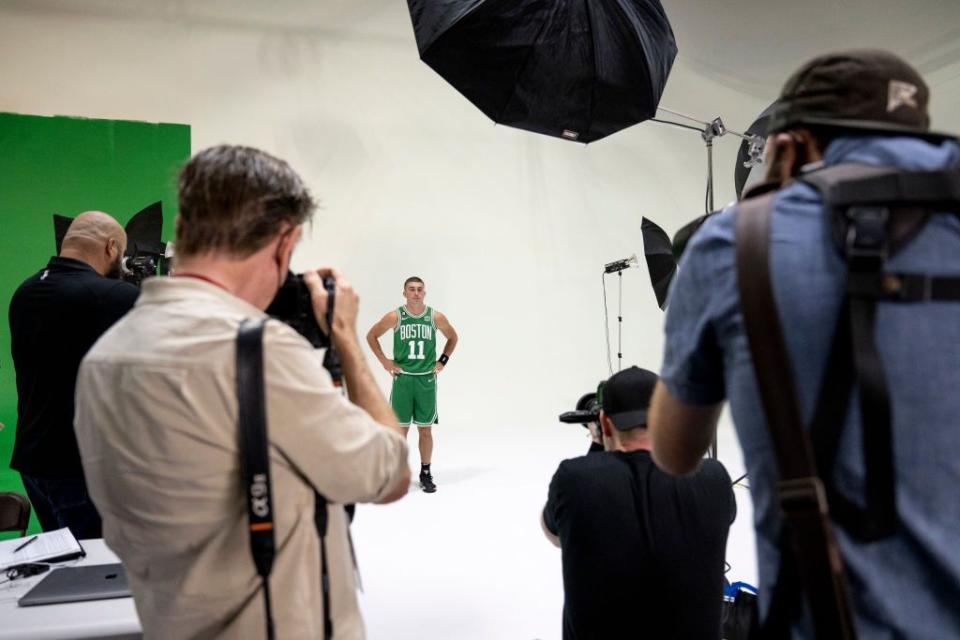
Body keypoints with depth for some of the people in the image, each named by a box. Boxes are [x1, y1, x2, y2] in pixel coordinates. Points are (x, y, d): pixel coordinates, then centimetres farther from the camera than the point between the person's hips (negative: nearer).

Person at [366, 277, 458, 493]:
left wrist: (442, 361, 6)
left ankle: (426, 473, 18)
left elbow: (453, 337, 15)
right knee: (401, 428, 4)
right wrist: (384, 361, 0)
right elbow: (371, 336, 6)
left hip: (427, 379, 1)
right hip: (402, 378, -1)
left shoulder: (436, 317, -1)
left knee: (425, 429, 6)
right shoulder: (395, 317, -4)